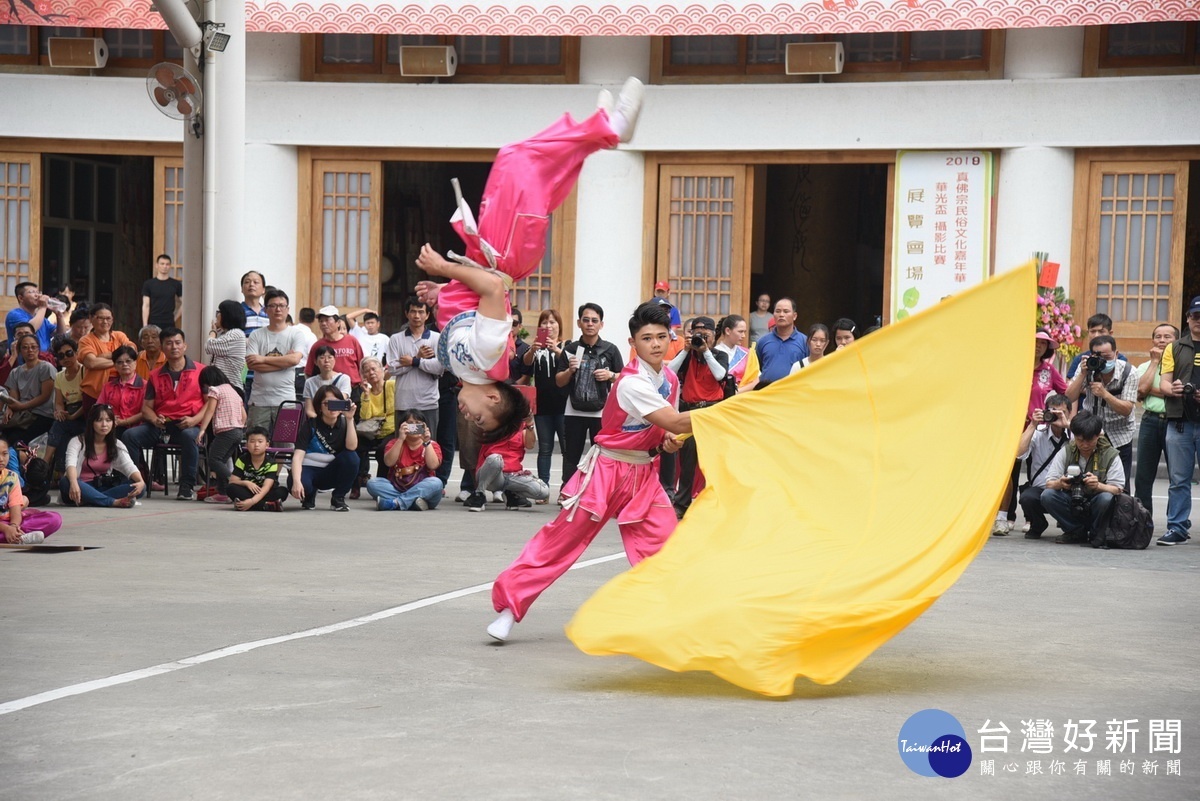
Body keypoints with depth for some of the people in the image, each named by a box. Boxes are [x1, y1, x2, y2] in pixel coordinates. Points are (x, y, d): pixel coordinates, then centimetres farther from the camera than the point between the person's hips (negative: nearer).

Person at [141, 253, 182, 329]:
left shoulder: (176, 284, 4)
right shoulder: (149, 284, 1)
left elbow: (183, 303, 13)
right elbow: (146, 306, -1)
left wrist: (175, 317, 5)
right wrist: (145, 326, -7)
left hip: (169, 324, 1)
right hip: (153, 324, -1)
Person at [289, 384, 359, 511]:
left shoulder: (343, 423, -2)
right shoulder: (310, 424, -10)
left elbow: (352, 447, -21)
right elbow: (298, 455, -20)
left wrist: (349, 420, -26)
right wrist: (296, 481, -37)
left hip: (332, 472, 2)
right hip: (309, 469, -2)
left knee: (351, 457, -28)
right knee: (298, 484, -38)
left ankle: (338, 498, -7)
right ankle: (309, 495, 3)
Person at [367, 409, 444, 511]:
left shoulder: (432, 445, 8)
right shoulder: (395, 443, 10)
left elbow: (433, 465, -11)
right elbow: (389, 462, -10)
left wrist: (427, 442, -15)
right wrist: (400, 439, -16)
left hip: (422, 491, -1)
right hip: (396, 489, 1)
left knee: (436, 483, -33)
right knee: (372, 483, -22)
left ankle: (395, 503, -35)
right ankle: (412, 503, -36)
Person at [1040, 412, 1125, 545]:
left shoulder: (1110, 455, -7)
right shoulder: (1066, 452, 0)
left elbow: (1118, 489, -16)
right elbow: (1049, 483, -6)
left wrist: (1098, 486, -38)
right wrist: (1060, 484, -31)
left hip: (1094, 506, -2)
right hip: (1072, 505, 2)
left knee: (1106, 498, -36)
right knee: (1047, 495, -25)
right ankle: (1077, 533, -7)